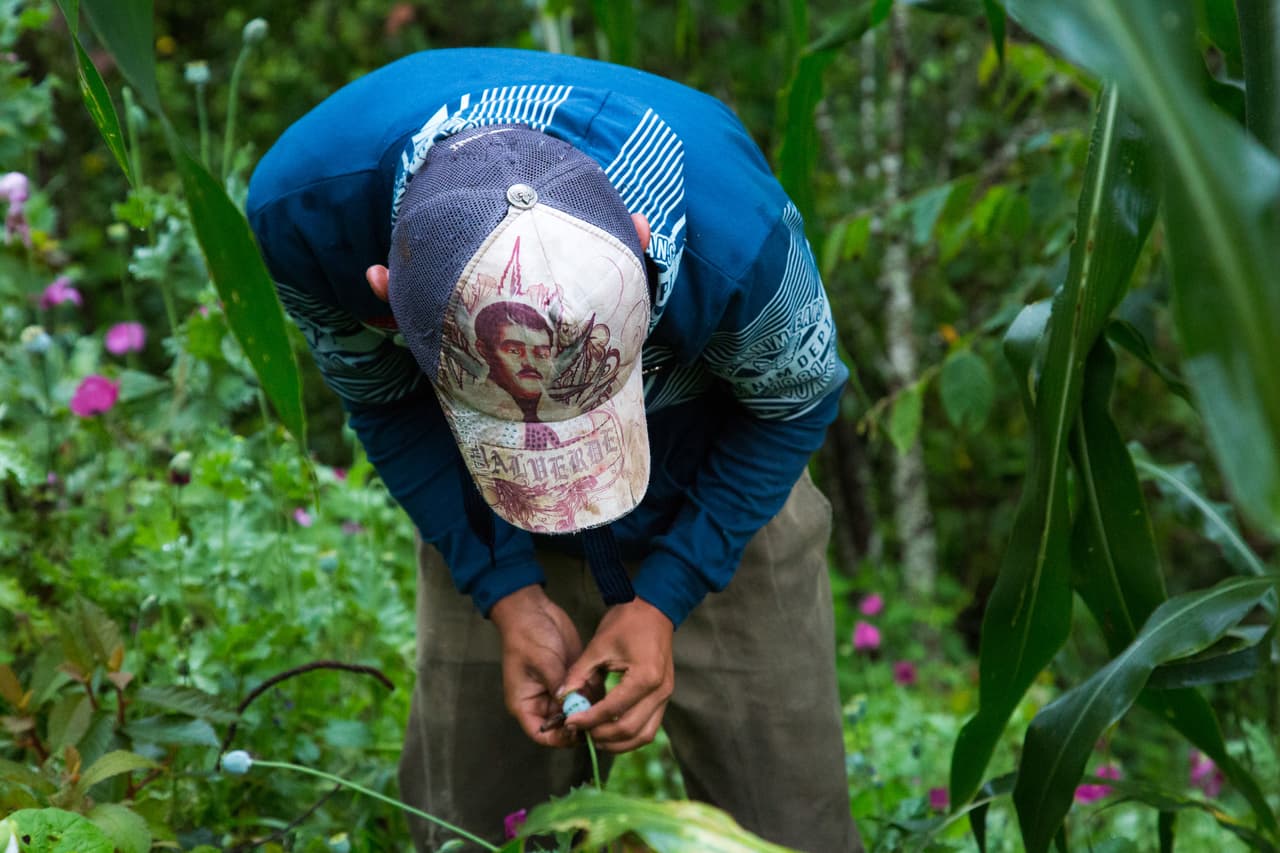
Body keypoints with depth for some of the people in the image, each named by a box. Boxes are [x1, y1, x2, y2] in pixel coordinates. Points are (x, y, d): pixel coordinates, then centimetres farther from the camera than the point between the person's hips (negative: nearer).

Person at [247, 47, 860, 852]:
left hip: (715, 493, -1)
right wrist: (507, 595, -19)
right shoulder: (303, 205, -33)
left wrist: (663, 599, -20)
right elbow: (383, 400, -12)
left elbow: (797, 401, -15)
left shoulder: (729, 224, -39)